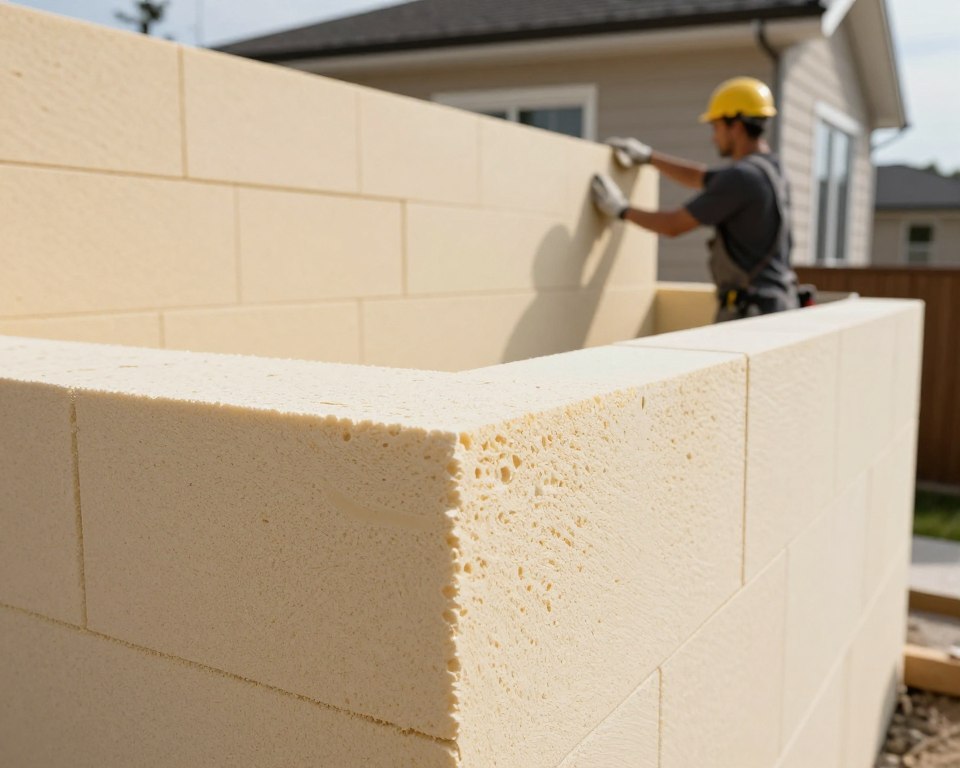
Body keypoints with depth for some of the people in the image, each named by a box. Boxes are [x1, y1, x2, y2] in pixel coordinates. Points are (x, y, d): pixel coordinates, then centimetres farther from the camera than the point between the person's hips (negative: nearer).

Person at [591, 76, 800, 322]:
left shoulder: (741, 177, -17)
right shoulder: (768, 168, 14)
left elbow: (674, 225, -14)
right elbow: (699, 178, 28)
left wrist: (621, 209, -1)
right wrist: (647, 156, 27)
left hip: (750, 311, -10)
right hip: (775, 304, 10)